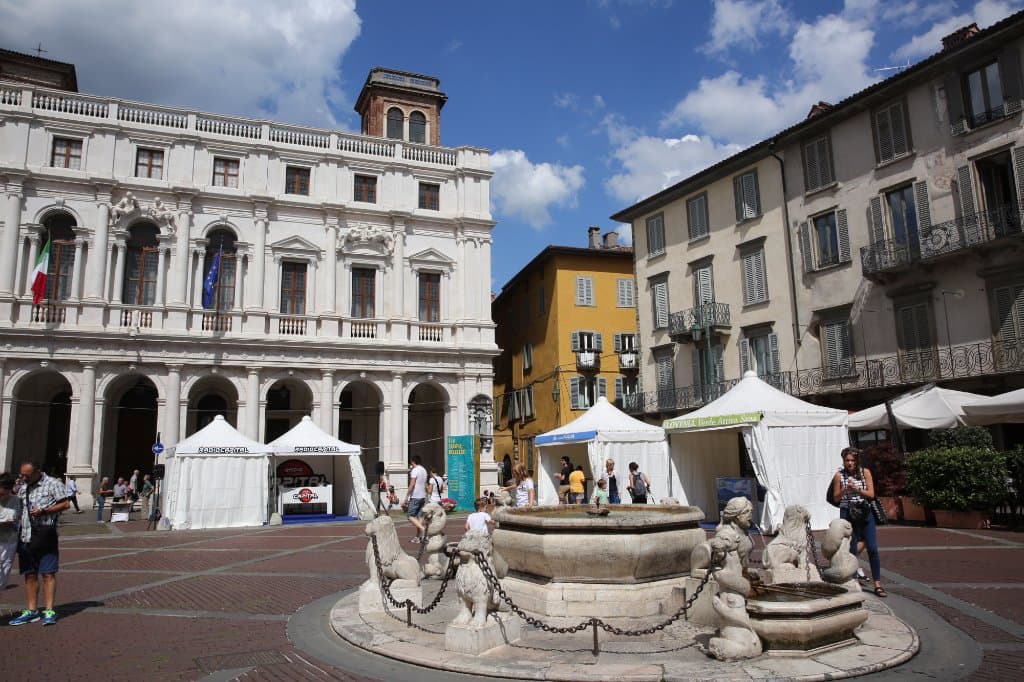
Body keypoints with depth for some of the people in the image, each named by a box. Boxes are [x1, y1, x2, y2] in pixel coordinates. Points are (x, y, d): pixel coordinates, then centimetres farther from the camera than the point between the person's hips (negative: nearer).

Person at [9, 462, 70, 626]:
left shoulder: (53, 484, -4)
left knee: (48, 574, -2)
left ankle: (49, 611, 1)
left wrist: (44, 511, -17)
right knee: (30, 574, 11)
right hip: (26, 536, 6)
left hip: (45, 535, -6)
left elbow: (65, 504, -8)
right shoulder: (24, 488, 16)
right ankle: (32, 611, 20)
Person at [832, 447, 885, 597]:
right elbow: (836, 497, 4)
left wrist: (857, 489, -17)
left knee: (873, 548, -4)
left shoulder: (865, 472, 1)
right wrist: (845, 490, -15)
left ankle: (878, 585, 4)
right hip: (847, 514, -1)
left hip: (865, 513, 1)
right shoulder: (839, 475, -1)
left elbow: (871, 494, -2)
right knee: (852, 550, 2)